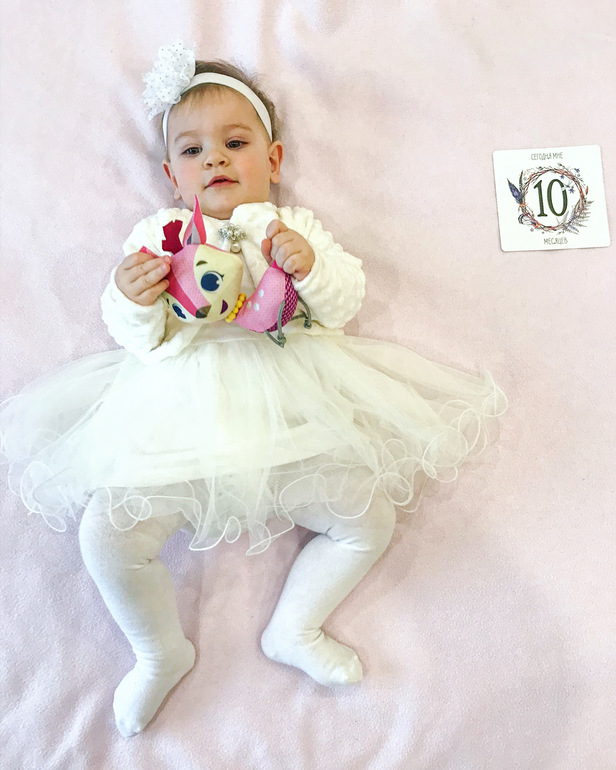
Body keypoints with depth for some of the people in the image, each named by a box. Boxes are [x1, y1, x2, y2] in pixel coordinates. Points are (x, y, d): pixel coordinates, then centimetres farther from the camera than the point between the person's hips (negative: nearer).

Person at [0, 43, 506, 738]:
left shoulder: (297, 226, 15)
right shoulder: (156, 235, 13)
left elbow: (344, 306, 3)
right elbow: (142, 343, 6)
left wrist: (311, 267, -16)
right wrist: (130, 302, -16)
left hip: (290, 416, 1)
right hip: (180, 414, 0)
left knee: (369, 517, -5)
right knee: (105, 534, -12)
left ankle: (294, 629, 18)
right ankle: (160, 650, 17)